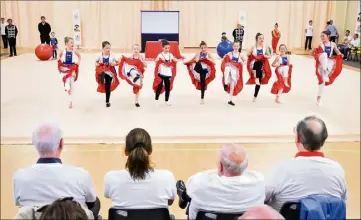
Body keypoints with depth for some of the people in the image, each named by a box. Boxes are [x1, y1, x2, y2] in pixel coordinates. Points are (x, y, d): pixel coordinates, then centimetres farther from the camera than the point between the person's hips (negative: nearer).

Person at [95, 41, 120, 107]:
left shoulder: (112, 55, -10)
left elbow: (118, 62, 1)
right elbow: (96, 62, 6)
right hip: (102, 72, 1)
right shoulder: (99, 55, -10)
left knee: (108, 87, 7)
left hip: (109, 72, -1)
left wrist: (115, 64, -20)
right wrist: (97, 64, -16)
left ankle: (107, 101, 21)